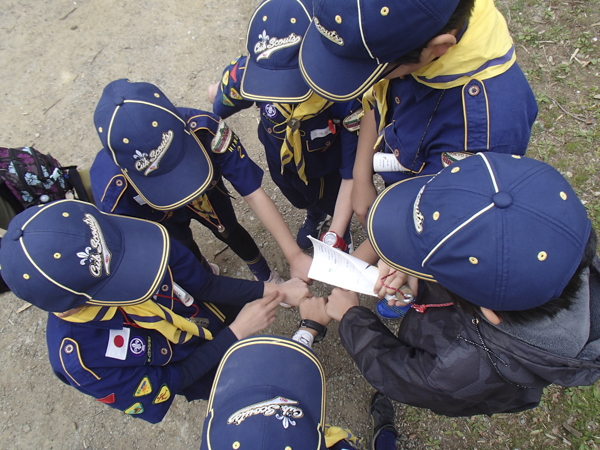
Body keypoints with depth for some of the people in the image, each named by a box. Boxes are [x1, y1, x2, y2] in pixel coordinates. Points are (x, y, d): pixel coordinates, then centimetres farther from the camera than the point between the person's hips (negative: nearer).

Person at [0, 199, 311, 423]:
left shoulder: (123, 239, -33)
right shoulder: (81, 359, -39)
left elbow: (204, 284, -19)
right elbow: (165, 388, -22)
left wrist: (275, 290, -27)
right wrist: (237, 331, -27)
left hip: (217, 313, 3)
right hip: (199, 370, -2)